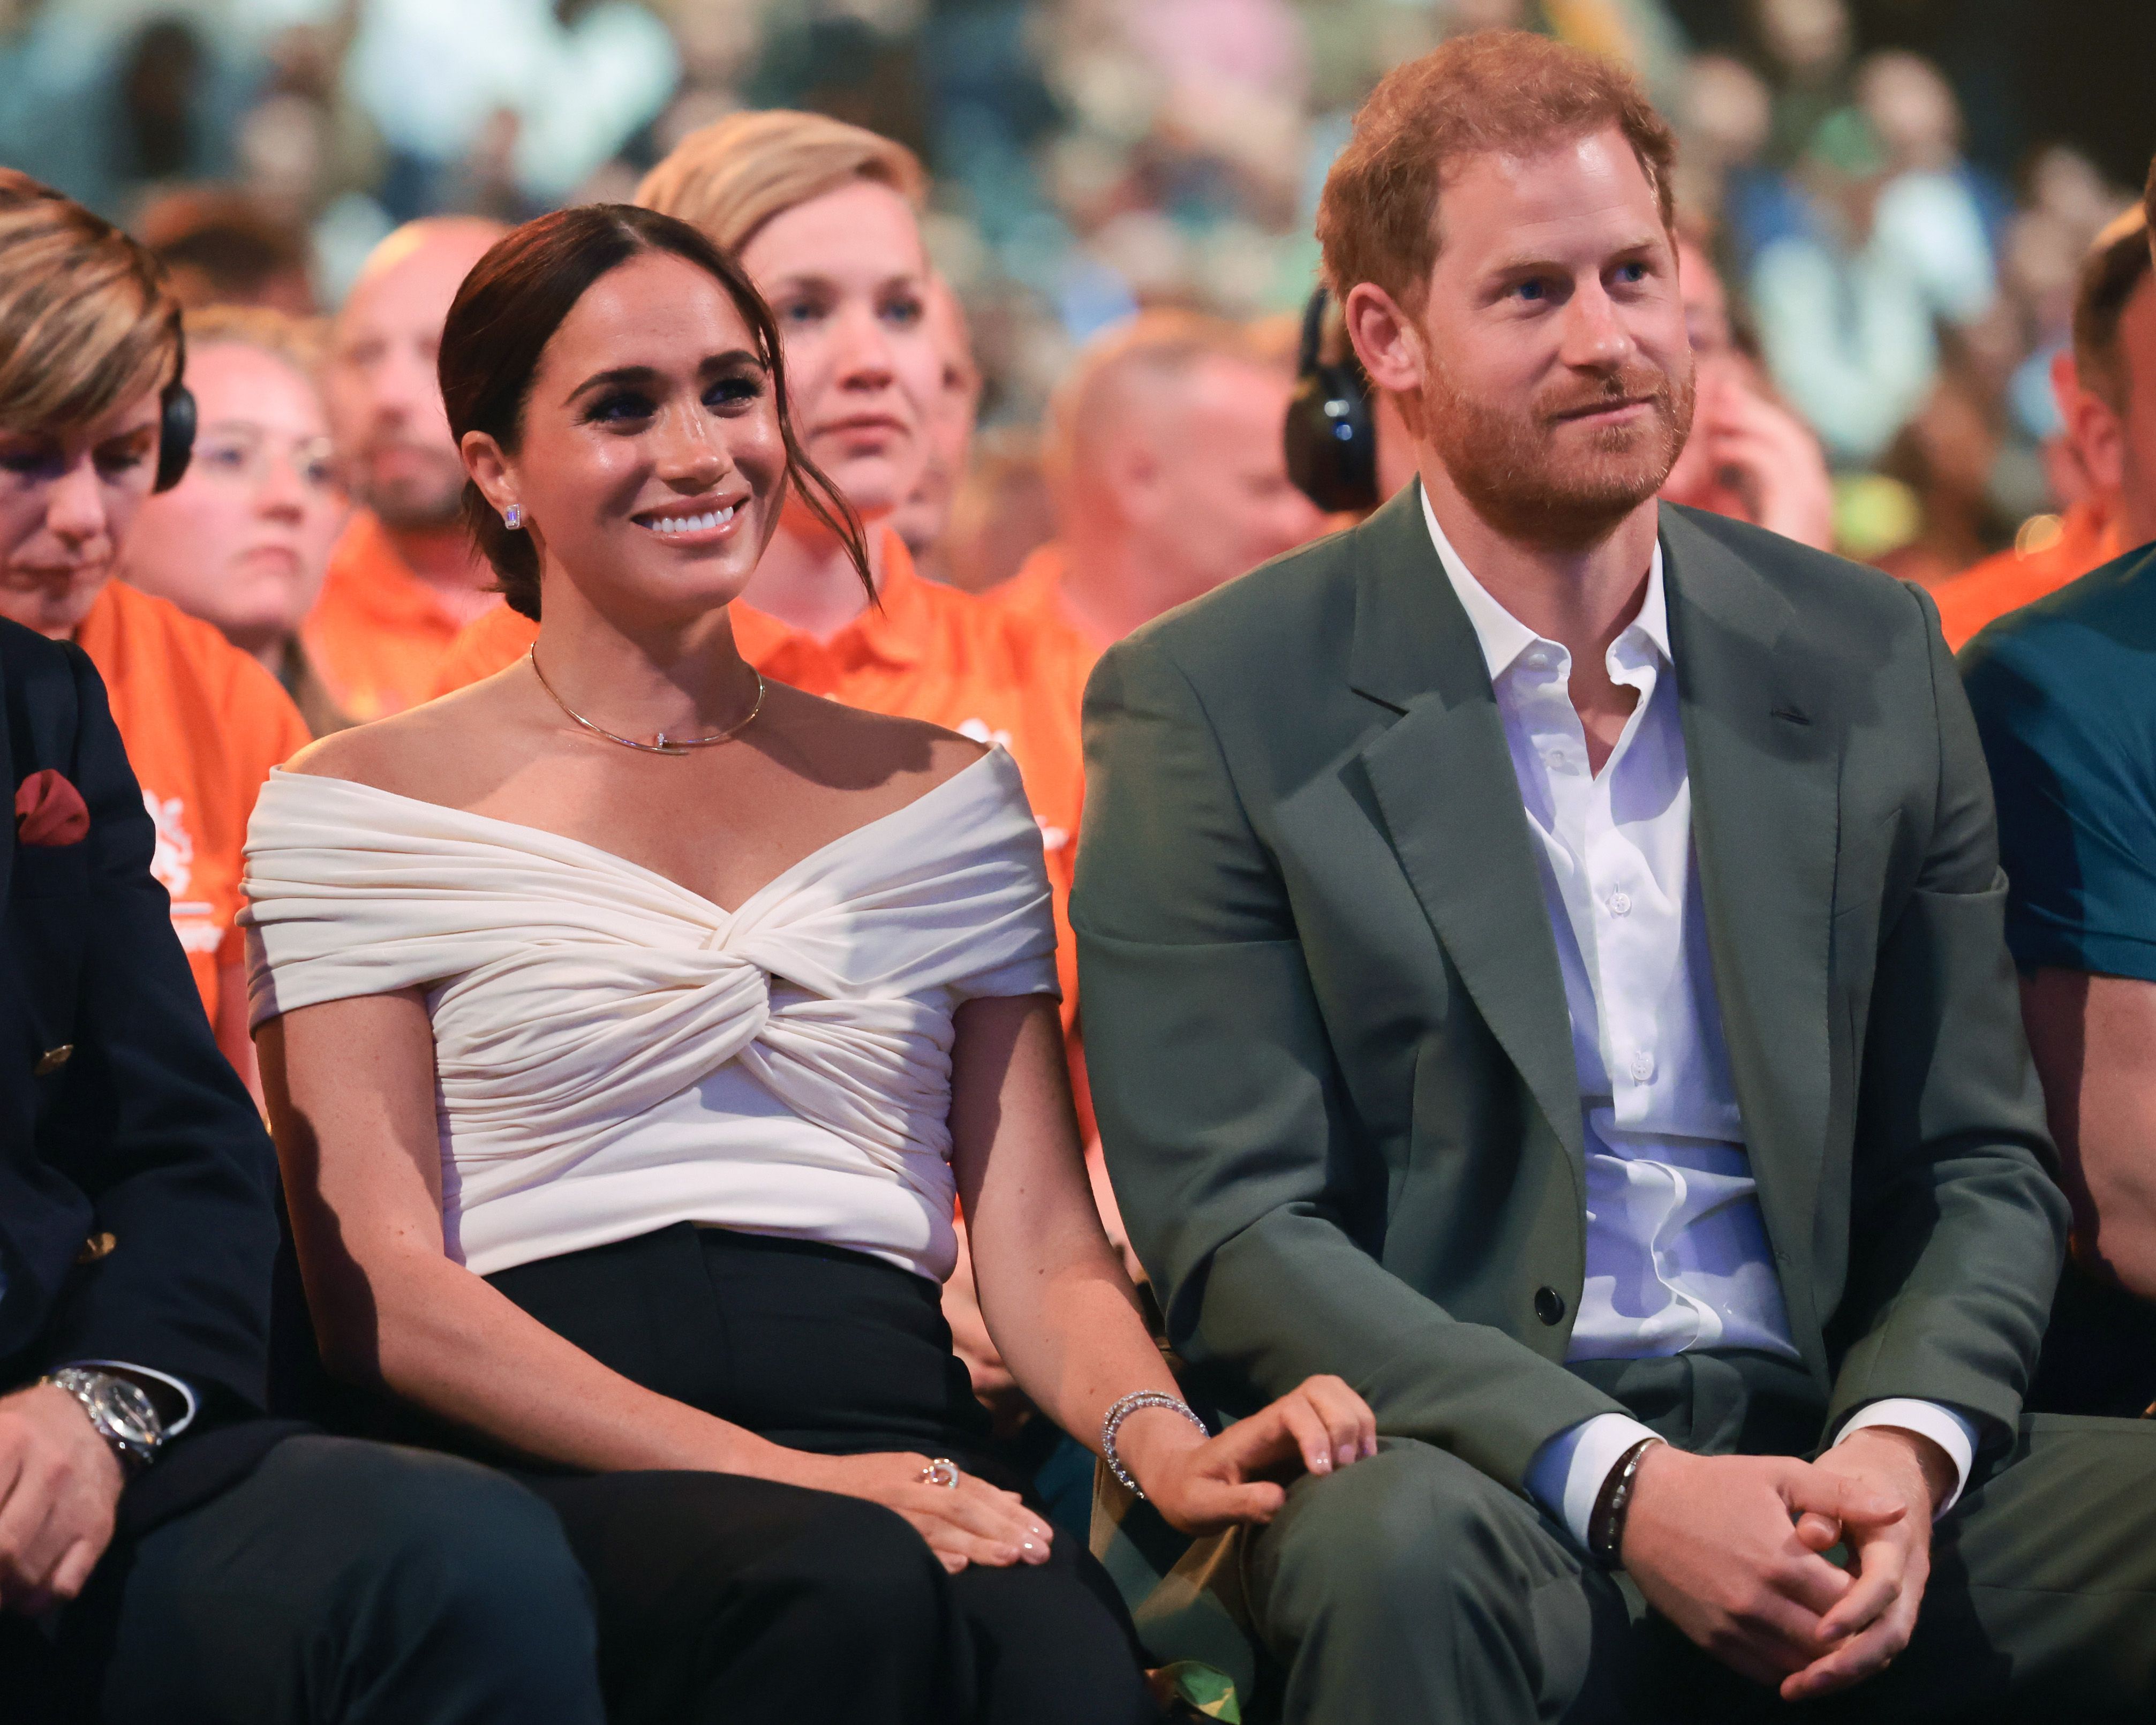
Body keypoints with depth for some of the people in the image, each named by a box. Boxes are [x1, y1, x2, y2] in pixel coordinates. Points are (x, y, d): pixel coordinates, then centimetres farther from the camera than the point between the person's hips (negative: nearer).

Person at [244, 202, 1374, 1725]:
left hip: (895, 1454, 2)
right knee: (855, 1590, -37)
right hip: (556, 1477, -2)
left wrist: (1159, 1437, -10)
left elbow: (1040, 1240, 15)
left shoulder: (945, 799, 22)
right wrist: (783, 1476, -14)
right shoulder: (358, 811, 10)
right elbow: (380, 1290, 0)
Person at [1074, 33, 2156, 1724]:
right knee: (1404, 1552, -37)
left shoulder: (1871, 656, 12)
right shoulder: (1212, 707, 1)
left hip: (1825, 1470, 4)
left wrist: (1904, 1443, -9)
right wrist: (1620, 1483, -19)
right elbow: (1237, 1232, -6)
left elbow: (1982, 1165, 14)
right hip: (1471, 1469, -3)